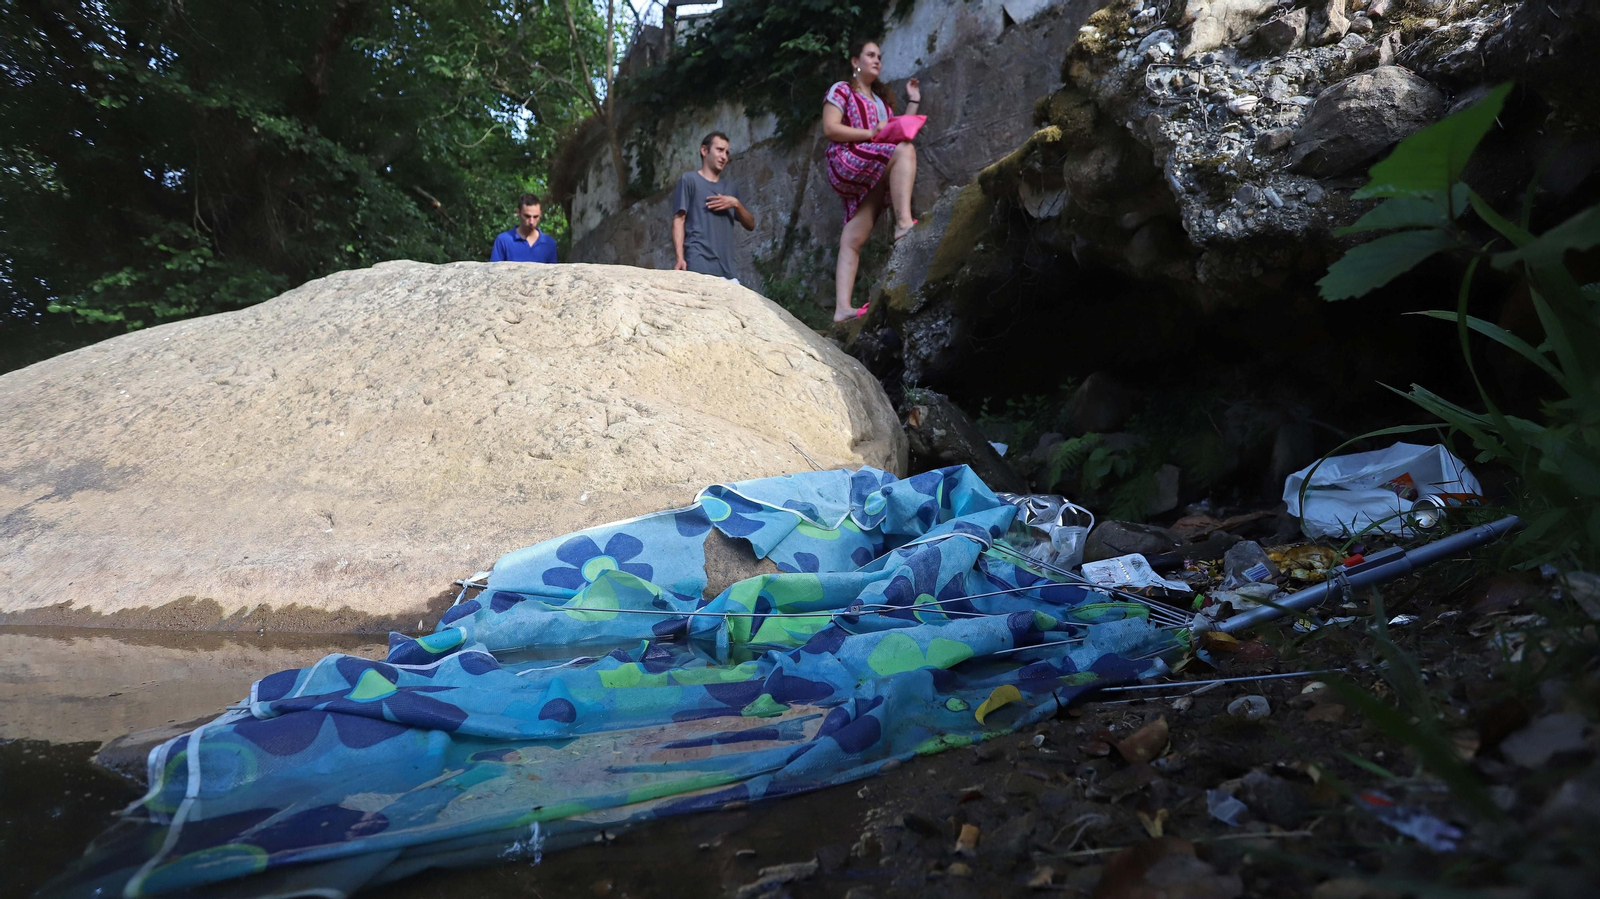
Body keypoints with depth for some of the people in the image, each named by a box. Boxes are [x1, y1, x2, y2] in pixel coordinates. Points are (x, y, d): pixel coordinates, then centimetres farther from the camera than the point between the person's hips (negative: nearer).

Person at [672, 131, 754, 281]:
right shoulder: (689, 180, 8)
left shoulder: (731, 188, 26)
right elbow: (679, 220, -1)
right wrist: (680, 258, -15)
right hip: (699, 267, -5)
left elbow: (750, 224, 22)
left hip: (727, 269, 6)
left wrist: (736, 204, 2)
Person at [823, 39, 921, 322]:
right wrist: (871, 133, -12)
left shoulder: (882, 98, 29)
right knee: (905, 150, -27)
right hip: (846, 163, -6)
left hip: (872, 179, 6)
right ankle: (904, 223, -41)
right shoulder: (841, 90, 9)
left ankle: (842, 308, -17)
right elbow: (830, 128, -6)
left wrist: (913, 102, 20)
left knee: (852, 242, -7)